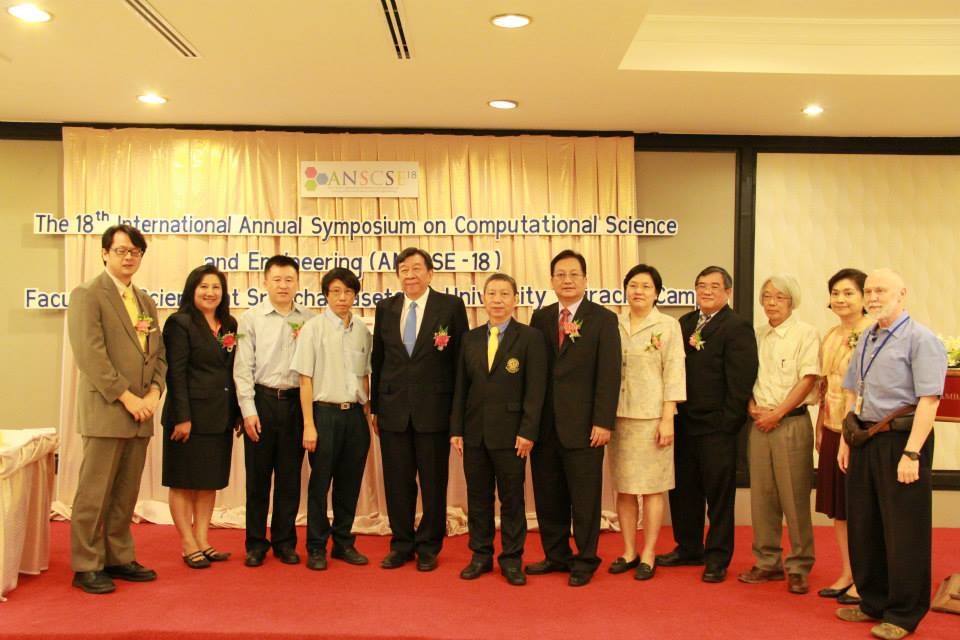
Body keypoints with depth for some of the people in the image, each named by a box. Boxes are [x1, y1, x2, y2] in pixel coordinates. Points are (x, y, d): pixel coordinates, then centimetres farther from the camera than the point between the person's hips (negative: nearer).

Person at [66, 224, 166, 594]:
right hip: (104, 411, -7)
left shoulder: (145, 301, 17)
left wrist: (153, 392, -1)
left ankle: (119, 558, 22)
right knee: (94, 494, 0)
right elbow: (91, 355, -13)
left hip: (140, 412, 7)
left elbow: (158, 353, 16)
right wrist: (126, 397, -15)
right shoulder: (87, 295, -5)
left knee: (126, 494, 12)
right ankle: (86, 567, 10)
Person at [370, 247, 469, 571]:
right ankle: (402, 544, 25)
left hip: (434, 409, -3)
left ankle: (428, 547, 22)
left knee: (434, 482, 7)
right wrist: (375, 406, 10)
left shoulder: (451, 306, -2)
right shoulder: (385, 308, 8)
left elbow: (461, 360, -2)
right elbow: (378, 360, 11)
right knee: (397, 482, 9)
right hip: (393, 409, 3)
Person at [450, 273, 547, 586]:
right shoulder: (470, 338, 10)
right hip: (474, 431, 4)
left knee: (512, 499, 5)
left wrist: (528, 432, -13)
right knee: (478, 498, 10)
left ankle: (511, 559, 16)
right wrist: (456, 429, 4)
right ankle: (481, 555, 22)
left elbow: (535, 388, -7)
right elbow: (461, 386, 10)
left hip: (510, 433, -4)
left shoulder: (530, 337, -2)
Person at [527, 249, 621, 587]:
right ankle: (556, 555, 26)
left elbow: (609, 375, -7)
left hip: (582, 425, -4)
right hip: (544, 424, 4)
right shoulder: (540, 318, 10)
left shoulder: (603, 319, -2)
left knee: (584, 497, 5)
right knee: (548, 495, 12)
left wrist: (603, 422, -13)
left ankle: (585, 560, 19)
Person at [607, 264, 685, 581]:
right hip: (618, 416, 4)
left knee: (652, 488, 3)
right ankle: (629, 552, 20)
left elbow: (674, 374, -5)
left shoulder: (668, 326, -2)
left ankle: (648, 555, 13)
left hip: (651, 417, -3)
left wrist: (667, 419, -10)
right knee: (623, 487, 9)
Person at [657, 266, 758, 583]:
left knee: (719, 494, 5)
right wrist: (674, 414, 7)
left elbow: (741, 381, -13)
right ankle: (688, 548, 29)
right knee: (683, 490, 14)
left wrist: (728, 423, -15)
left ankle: (717, 558, 16)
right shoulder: (685, 324, 13)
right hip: (684, 423, 7)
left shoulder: (737, 328, -8)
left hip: (716, 426, -6)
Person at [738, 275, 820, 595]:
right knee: (762, 495, 8)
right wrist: (753, 407, -2)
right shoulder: (756, 335, 12)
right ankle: (768, 562, 18)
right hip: (760, 423, 5)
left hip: (791, 422, -5)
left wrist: (777, 413, -13)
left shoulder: (805, 334, -3)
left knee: (794, 497, -1)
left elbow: (808, 380, -10)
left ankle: (799, 568, 10)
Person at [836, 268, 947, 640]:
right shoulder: (866, 341, 13)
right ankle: (873, 602, 30)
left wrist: (911, 454, -23)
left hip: (902, 440, -8)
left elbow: (928, 400, -18)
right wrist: (846, 440, 15)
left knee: (903, 532, 1)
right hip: (865, 439, 8)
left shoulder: (920, 340, -11)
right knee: (863, 526, 14)